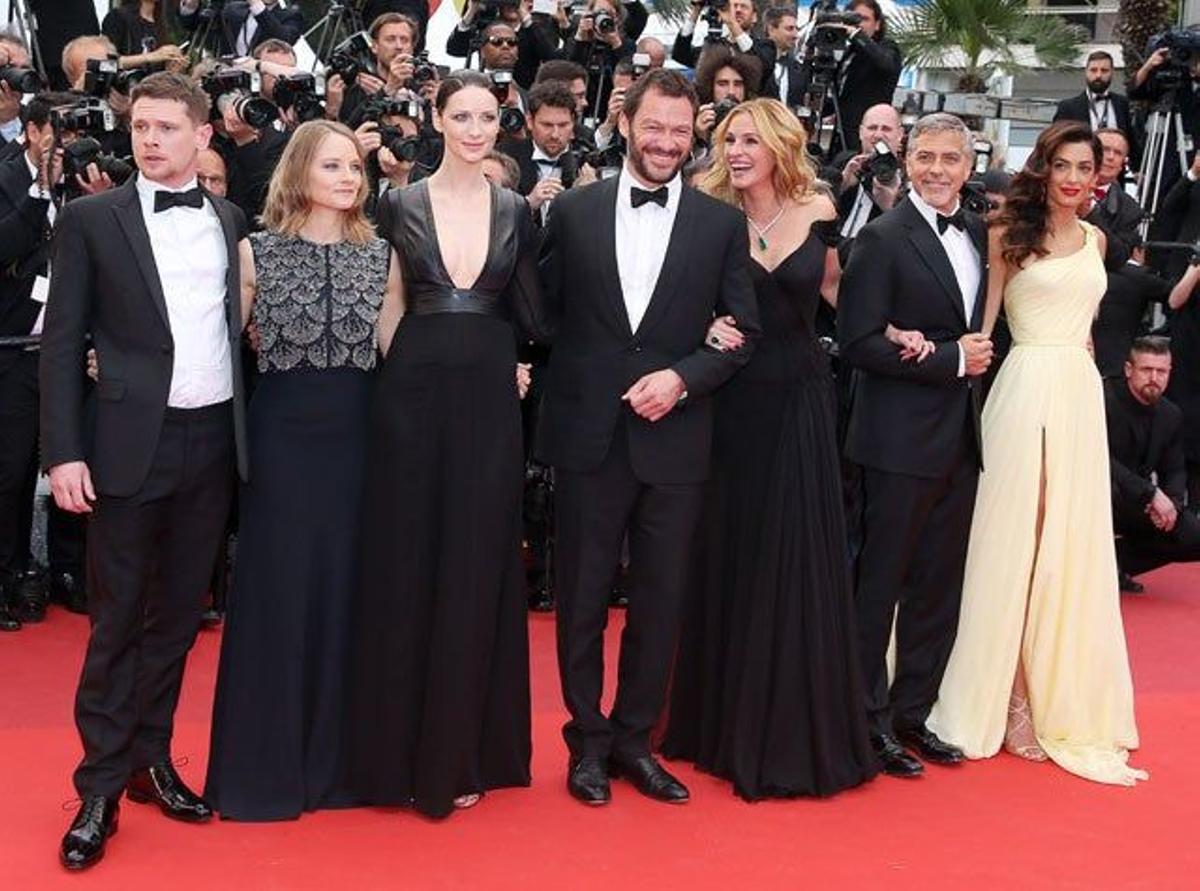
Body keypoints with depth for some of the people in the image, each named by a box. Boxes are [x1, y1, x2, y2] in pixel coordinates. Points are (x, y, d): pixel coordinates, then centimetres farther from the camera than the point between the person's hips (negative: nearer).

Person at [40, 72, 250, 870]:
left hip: (214, 441, 4)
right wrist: (64, 451, -10)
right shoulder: (91, 219, -1)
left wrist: (247, 430, 4)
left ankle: (151, 759, 26)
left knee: (179, 612, 12)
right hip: (132, 442, -3)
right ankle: (101, 786, 12)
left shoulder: (232, 221, 9)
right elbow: (63, 341, -3)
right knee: (118, 620, 2)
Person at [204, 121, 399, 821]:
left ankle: (342, 757, 21)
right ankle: (270, 763, 16)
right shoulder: (257, 251, 1)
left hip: (357, 430, 2)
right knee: (278, 591, 2)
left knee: (350, 587, 7)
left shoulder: (381, 254, 7)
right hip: (281, 431, -2)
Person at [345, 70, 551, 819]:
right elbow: (385, 305, 4)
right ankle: (400, 750, 15)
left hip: (488, 401, 1)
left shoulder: (515, 211, 7)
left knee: (475, 571, 5)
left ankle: (462, 753, 15)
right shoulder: (401, 204, 3)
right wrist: (413, 362, -2)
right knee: (406, 567, 3)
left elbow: (534, 316, 7)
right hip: (414, 396, -1)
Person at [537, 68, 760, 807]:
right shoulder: (574, 210, 3)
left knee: (661, 599, 8)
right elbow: (545, 305, 8)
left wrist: (683, 378, -12)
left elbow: (742, 332, 1)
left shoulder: (722, 224, 3)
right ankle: (588, 740, 22)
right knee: (583, 596, 8)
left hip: (674, 438, 0)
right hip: (589, 435, 0)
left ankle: (634, 738, 24)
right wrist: (561, 381, -3)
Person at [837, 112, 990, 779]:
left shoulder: (978, 234, 11)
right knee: (880, 583, 2)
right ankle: (869, 721, 13)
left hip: (961, 436, 7)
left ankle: (913, 715, 23)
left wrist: (955, 348, -6)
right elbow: (859, 343, -15)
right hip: (903, 439, -7)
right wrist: (952, 360, -14)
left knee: (940, 586, 12)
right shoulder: (884, 238, -9)